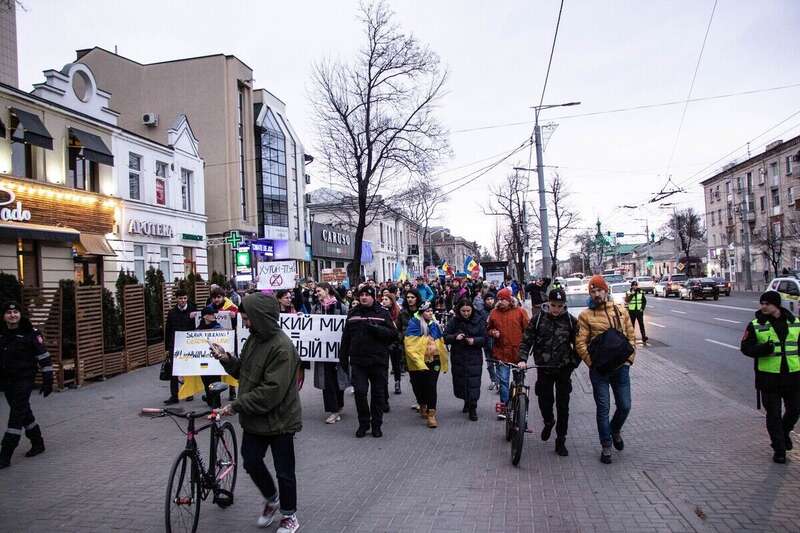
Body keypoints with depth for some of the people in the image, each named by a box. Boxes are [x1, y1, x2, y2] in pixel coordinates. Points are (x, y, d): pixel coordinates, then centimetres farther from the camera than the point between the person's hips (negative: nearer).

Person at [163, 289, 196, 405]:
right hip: (175, 346, 2)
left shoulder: (193, 310, -2)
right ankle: (174, 395, 5)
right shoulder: (172, 313, 5)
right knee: (173, 371, -1)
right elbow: (167, 331, 9)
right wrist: (167, 347, 7)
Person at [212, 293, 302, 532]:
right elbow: (243, 371, 12)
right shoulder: (254, 339, 2)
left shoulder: (282, 347, -26)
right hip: (254, 418, 8)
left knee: (283, 472, 9)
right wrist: (227, 359, -7)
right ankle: (271, 500, 44)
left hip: (278, 421, -8)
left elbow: (272, 392, -28)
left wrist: (236, 405, -24)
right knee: (251, 463, 17)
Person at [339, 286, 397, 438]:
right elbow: (345, 338, 12)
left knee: (378, 394, 7)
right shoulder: (352, 314, 10)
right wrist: (343, 357, 9)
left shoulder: (382, 313, 3)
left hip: (379, 361, -1)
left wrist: (375, 328, -19)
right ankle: (363, 423, 16)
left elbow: (393, 334, -6)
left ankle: (376, 424, 21)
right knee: (360, 392, -2)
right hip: (358, 361, 1)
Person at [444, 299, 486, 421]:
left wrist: (474, 340, -18)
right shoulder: (454, 321, -1)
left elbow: (484, 338, 0)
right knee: (460, 380, 7)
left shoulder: (479, 321, -2)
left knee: (474, 381, -7)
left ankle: (472, 408, 3)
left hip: (474, 357, -2)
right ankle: (466, 402, 33)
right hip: (458, 356, 2)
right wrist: (455, 337, -20)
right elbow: (445, 337, -2)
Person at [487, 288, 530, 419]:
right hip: (501, 353, 1)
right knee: (503, 380, 3)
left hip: (518, 353, -1)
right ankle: (504, 406, 13)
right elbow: (489, 329, 17)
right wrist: (492, 332, -5)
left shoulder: (520, 312, -3)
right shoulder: (494, 312, 5)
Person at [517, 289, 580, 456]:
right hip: (544, 367, 0)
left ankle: (561, 441, 16)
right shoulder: (538, 318, -4)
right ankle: (548, 422, 37)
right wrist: (523, 359, -16)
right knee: (544, 400, 2)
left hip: (563, 368, 0)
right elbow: (526, 340, -4)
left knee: (563, 406, 4)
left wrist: (574, 363, -2)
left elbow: (578, 344, 6)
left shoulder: (570, 320, -2)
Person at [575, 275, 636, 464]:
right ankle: (606, 446, 16)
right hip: (599, 369, -3)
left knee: (625, 406, 8)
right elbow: (580, 343, -6)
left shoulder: (620, 310, 6)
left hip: (621, 367, 3)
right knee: (603, 408, 3)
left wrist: (629, 358, 0)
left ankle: (615, 430, 38)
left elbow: (631, 336, 9)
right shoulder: (586, 315, -3)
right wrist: (592, 363, -11)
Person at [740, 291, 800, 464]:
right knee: (773, 414, 3)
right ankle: (779, 449, 16)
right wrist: (763, 349, -23)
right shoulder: (755, 325, -4)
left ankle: (784, 432, 40)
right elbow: (745, 347, -5)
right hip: (768, 376, -3)